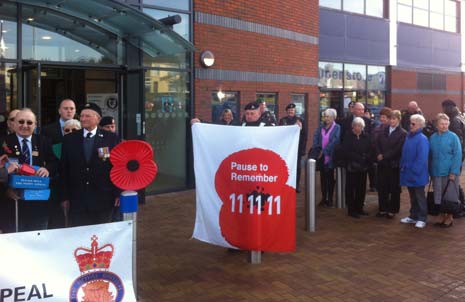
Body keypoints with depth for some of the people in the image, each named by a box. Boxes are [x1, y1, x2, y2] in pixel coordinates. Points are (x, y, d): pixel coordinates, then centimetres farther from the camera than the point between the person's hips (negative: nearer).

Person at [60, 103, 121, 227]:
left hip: (103, 200, -1)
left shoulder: (112, 138, 0)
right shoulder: (69, 139, 6)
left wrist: (118, 193, -3)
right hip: (77, 200, 2)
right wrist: (65, 197, 4)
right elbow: (64, 169, 7)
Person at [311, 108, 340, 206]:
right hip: (321, 156, 4)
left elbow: (334, 141, -13)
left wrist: (324, 151, -17)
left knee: (330, 178, 4)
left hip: (330, 156, -4)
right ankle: (323, 198, 16)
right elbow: (316, 137, 2)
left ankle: (330, 199, 11)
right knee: (323, 177, 8)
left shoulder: (337, 128, -3)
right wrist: (316, 149, -14)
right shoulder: (321, 127, 11)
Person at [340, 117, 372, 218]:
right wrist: (358, 157, -16)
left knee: (361, 188, 9)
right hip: (351, 167, -4)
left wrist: (367, 159, -13)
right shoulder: (348, 136, -3)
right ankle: (351, 209, 9)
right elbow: (345, 151, -10)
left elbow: (370, 151, 6)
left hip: (363, 167, 4)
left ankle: (359, 208, 20)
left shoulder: (366, 137, 7)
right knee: (350, 188, 1)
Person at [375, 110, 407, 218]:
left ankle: (393, 210, 16)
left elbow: (397, 150, -13)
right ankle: (383, 209, 19)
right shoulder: (384, 130, 11)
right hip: (382, 163, 5)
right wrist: (379, 154, -10)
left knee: (394, 188, 6)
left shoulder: (403, 133, -6)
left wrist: (384, 156, -13)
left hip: (394, 164, -5)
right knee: (382, 187, 8)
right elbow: (377, 143, 5)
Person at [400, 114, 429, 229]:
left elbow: (422, 158, -20)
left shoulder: (422, 139, -16)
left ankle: (422, 219, 13)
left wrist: (414, 170, -19)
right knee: (412, 196, 17)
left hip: (417, 174, -7)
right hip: (408, 173, 7)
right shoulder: (408, 136, 7)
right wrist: (403, 166, 8)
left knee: (420, 197, 3)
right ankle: (413, 216, 27)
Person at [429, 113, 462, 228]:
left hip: (449, 173, -3)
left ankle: (449, 217, 18)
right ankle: (442, 215, 25)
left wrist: (454, 172, -14)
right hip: (436, 173, 4)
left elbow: (457, 155, -9)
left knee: (450, 196, 4)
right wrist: (431, 171, 7)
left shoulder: (453, 137, -6)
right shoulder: (432, 138, 6)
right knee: (439, 196, 10)